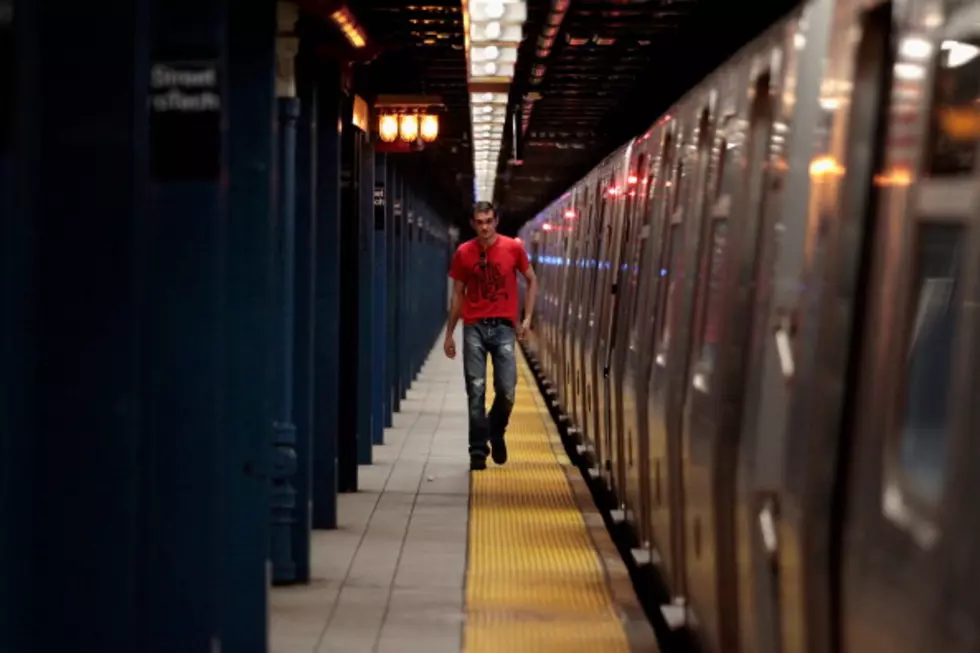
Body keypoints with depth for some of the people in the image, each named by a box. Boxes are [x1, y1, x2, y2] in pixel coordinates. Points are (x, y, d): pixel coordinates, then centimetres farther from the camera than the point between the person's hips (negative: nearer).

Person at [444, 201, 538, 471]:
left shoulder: (513, 248, 0)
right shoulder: (463, 253, 3)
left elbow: (532, 281, 11)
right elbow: (457, 294, 9)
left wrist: (527, 317, 2)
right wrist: (449, 334, 9)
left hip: (503, 327, 0)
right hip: (474, 328, 0)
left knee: (507, 390, -5)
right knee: (476, 392, -2)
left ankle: (496, 434, 23)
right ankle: (478, 449, 4)